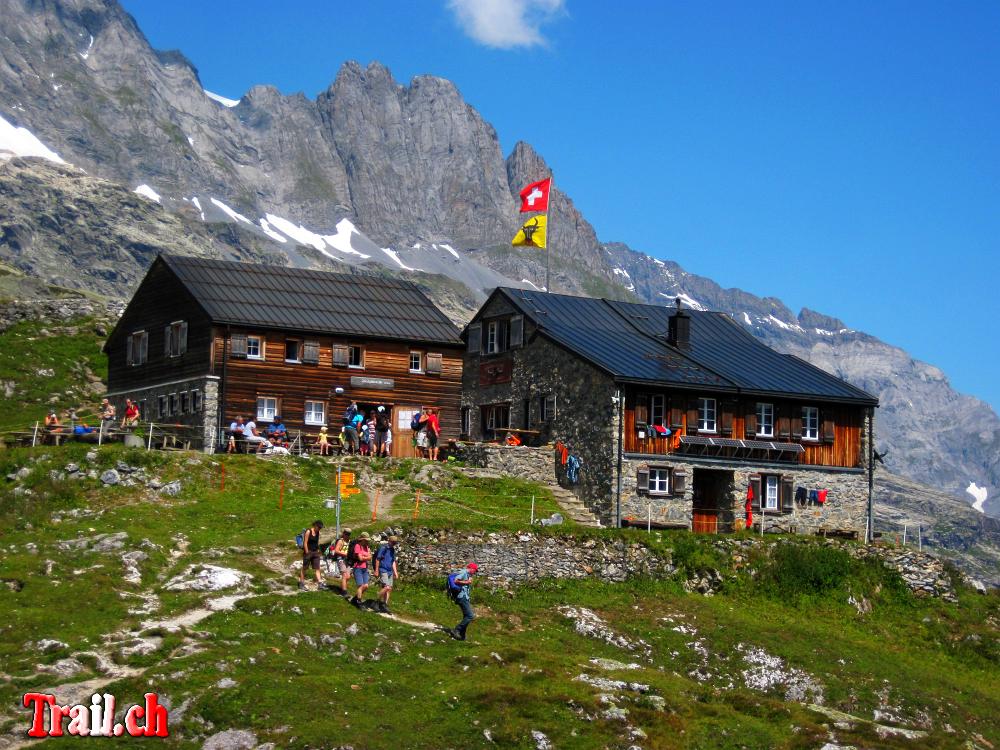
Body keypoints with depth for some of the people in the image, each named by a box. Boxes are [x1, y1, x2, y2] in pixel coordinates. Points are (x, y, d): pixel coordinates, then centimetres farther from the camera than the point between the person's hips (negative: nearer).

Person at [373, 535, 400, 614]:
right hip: (383, 571, -8)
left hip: (390, 571, 8)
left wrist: (395, 572, 17)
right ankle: (378, 602, -7)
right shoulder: (383, 548, -9)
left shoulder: (393, 550, 14)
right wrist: (376, 571, -11)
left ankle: (385, 606, 10)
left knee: (389, 589, 4)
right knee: (387, 587, -20)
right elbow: (377, 559, -9)